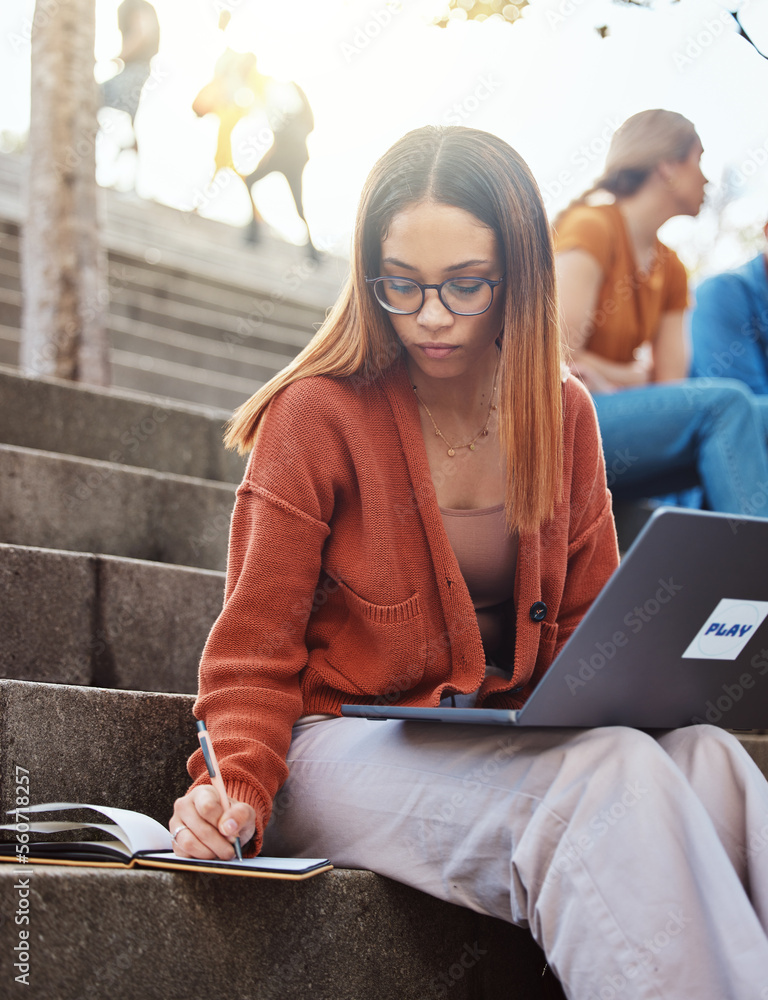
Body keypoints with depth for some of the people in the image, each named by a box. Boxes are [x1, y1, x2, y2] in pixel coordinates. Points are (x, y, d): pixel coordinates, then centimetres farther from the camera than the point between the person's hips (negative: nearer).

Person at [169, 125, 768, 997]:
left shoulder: (562, 416, 8)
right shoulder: (317, 415, -7)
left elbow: (587, 634, 15)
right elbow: (255, 654, -4)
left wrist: (650, 694, -8)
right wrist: (234, 789, -23)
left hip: (507, 748, 5)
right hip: (342, 749, -4)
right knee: (612, 780, -33)